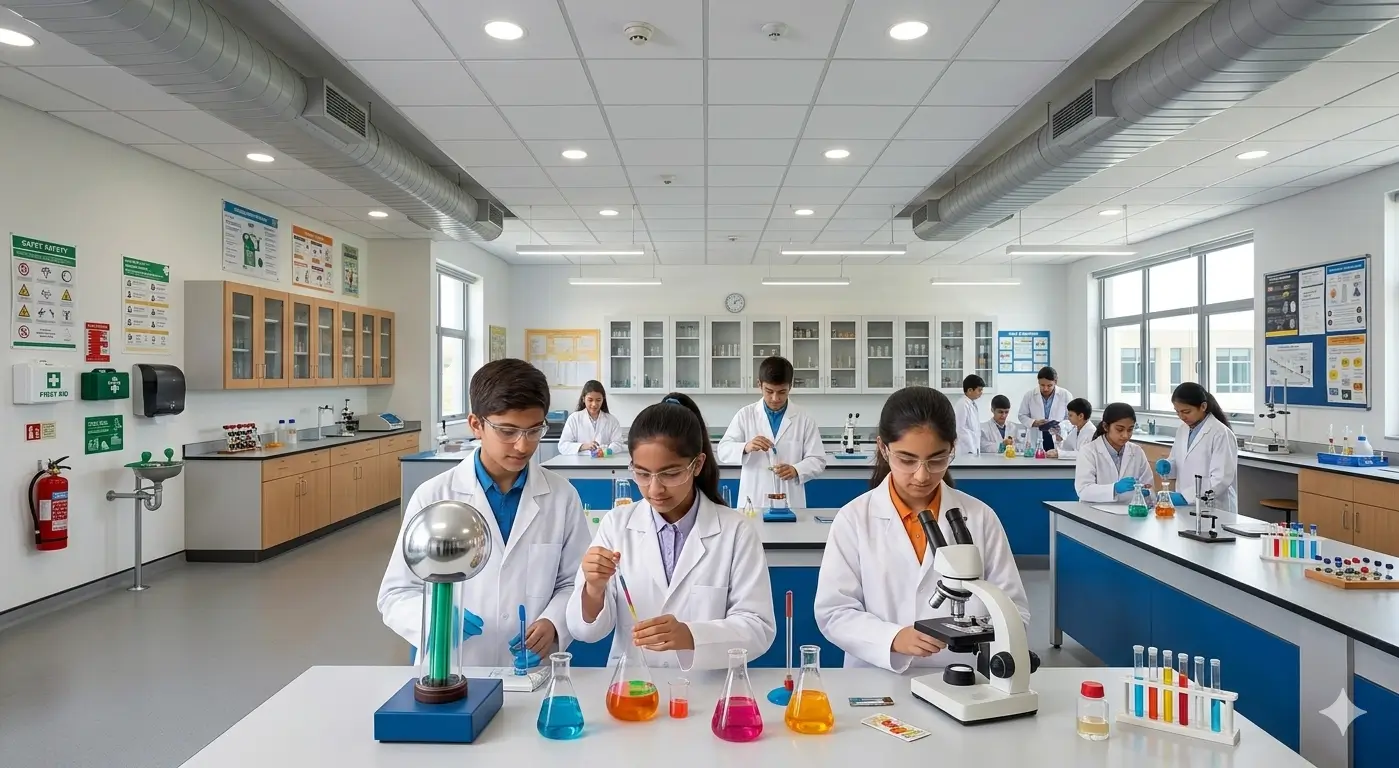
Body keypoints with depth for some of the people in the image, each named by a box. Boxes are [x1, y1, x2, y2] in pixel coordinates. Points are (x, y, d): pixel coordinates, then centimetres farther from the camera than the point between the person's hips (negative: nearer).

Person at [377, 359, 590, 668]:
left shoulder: (562, 496, 2)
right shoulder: (433, 497, -3)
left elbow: (574, 582, 9)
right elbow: (396, 594, 1)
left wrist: (552, 623, -10)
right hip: (451, 674, 0)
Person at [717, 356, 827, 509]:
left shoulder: (804, 419, 1)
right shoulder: (745, 415, 2)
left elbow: (817, 460, 0)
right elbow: (723, 451, -2)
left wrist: (796, 470, -21)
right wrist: (746, 447, -22)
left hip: (791, 502, 0)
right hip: (753, 501, 0)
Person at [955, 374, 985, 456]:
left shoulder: (973, 404, 12)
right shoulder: (963, 404, -14)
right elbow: (961, 428, -17)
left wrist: (977, 448, 13)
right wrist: (971, 449, -17)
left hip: (974, 448, 8)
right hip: (966, 449, -8)